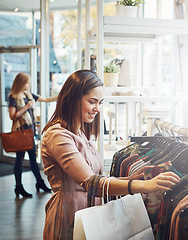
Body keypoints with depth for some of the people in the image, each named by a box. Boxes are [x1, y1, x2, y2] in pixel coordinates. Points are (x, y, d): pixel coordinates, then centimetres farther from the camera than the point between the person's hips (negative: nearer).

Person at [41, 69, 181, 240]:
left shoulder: (82, 134, 14)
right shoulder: (57, 135, -17)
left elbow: (99, 179, 9)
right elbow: (90, 183, -29)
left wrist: (133, 177, -5)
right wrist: (144, 186, -35)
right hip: (68, 222, -8)